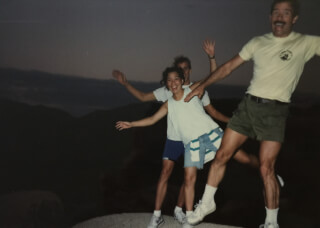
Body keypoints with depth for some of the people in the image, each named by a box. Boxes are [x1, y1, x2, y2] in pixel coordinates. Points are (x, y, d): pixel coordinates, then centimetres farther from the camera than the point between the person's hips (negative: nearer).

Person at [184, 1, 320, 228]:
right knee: (222, 155, 5)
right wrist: (202, 85, 9)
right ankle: (207, 203, 23)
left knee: (266, 168, -6)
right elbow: (229, 66, 11)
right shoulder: (258, 42, 7)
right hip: (248, 105, 4)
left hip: (275, 111, -3)